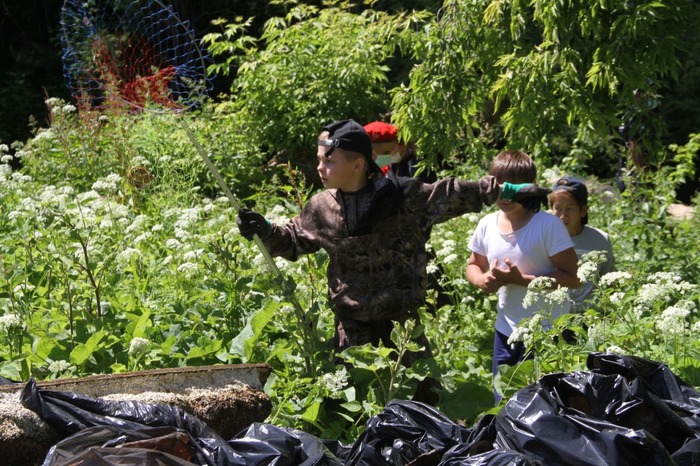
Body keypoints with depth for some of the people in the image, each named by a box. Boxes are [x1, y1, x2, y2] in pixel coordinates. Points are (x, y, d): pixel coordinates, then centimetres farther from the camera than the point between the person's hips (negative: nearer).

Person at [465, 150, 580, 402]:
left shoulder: (548, 225, -16)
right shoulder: (487, 225, 0)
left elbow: (572, 277, -18)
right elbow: (473, 265, 16)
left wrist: (521, 279, -23)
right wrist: (482, 280, -8)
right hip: (506, 331, 6)